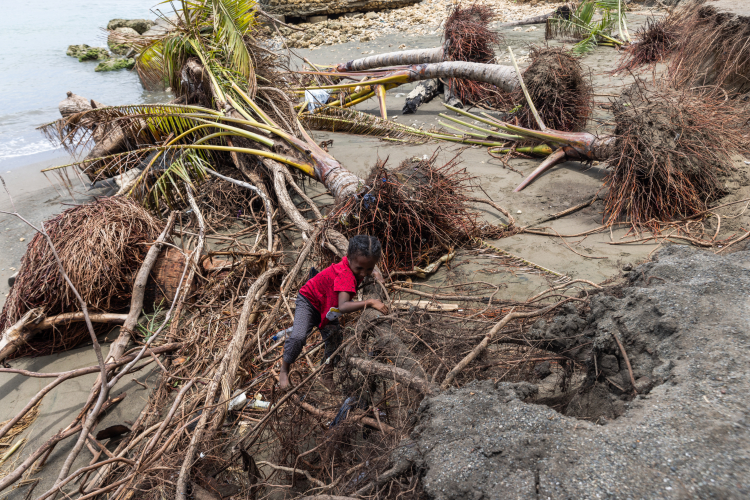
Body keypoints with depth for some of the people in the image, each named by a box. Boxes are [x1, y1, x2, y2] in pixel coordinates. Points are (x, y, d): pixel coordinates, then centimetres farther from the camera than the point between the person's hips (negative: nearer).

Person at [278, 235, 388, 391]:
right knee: (298, 337, -21)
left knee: (335, 340, 2)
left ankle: (327, 375, 22)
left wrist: (375, 273, -8)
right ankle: (284, 370, 5)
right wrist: (370, 302, -61)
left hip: (327, 307, 8)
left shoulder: (355, 264, -17)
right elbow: (343, 307, -57)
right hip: (309, 301, -8)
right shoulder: (346, 275, -43)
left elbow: (368, 266, 13)